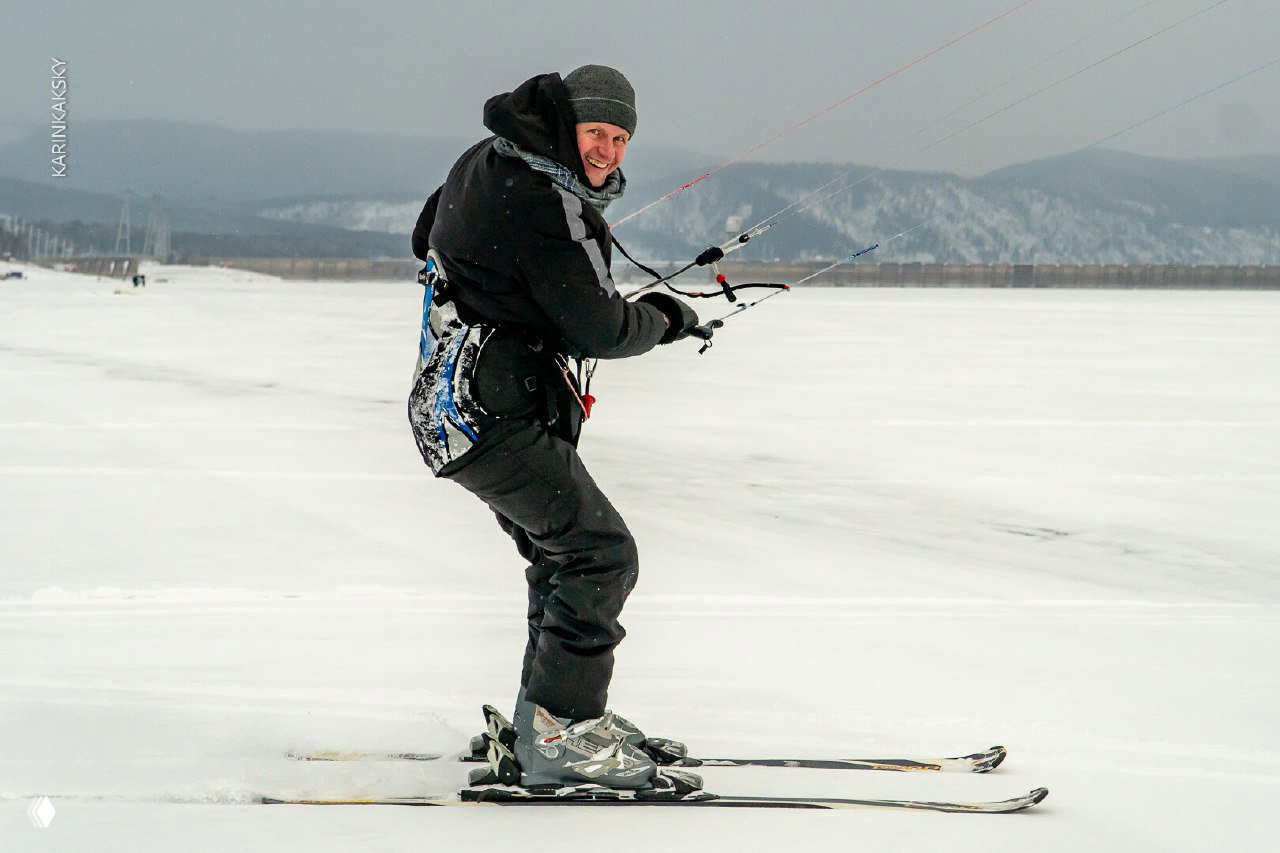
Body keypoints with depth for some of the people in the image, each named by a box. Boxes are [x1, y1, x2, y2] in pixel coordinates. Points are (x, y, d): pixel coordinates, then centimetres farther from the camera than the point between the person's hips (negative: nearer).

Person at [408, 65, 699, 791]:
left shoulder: (487, 162, 10)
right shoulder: (546, 203, -20)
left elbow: (427, 239, 29)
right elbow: (599, 331, -17)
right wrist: (668, 318, 1)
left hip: (452, 409, 11)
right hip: (495, 418, -11)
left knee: (561, 553, 21)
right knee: (601, 554, -13)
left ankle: (544, 716, 28)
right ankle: (558, 737, -11)